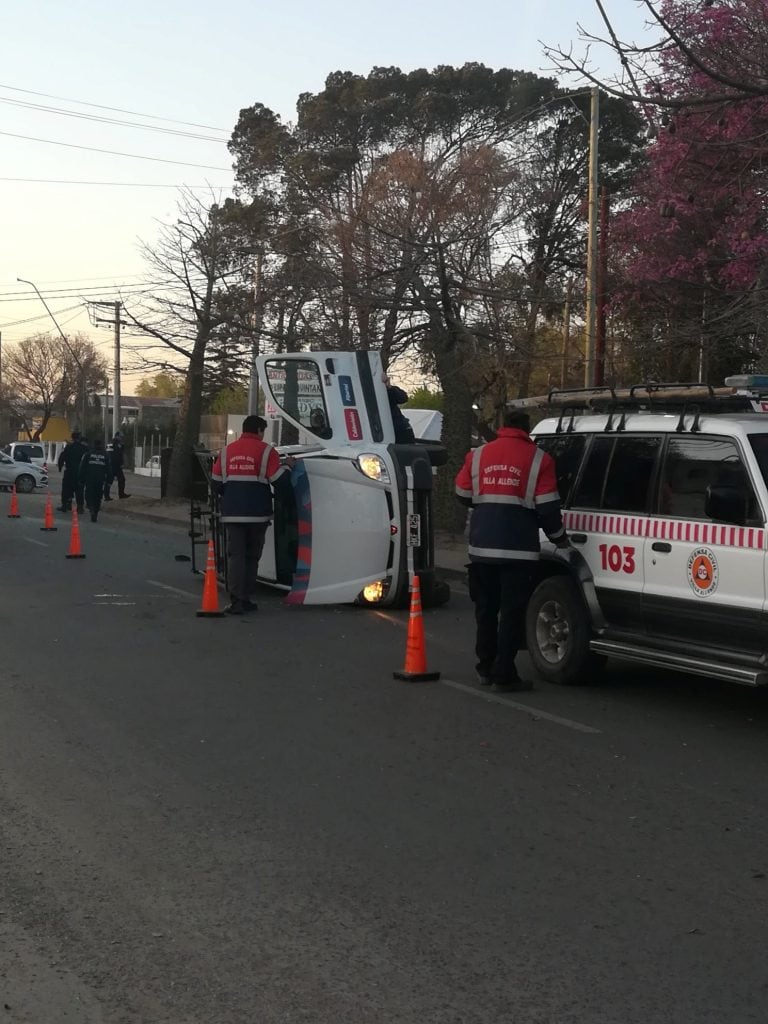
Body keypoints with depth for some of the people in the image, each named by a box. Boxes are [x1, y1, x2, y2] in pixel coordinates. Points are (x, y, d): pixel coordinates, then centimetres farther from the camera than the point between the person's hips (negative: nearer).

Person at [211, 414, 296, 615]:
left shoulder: (226, 451, 9)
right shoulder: (266, 451, -3)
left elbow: (217, 483, 10)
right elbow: (278, 480, -8)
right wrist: (287, 465, 11)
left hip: (232, 513, 2)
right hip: (257, 513, -2)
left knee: (235, 555, 1)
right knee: (252, 557, 11)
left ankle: (236, 601, -10)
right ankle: (245, 599, 13)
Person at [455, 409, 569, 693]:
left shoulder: (478, 454, 8)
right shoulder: (538, 459, -1)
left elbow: (463, 495, 14)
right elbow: (548, 508, -4)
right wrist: (559, 538, 12)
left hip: (482, 545, 4)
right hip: (518, 548, -4)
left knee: (485, 608, 15)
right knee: (512, 612, 0)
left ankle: (486, 668, 22)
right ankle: (503, 675, -2)